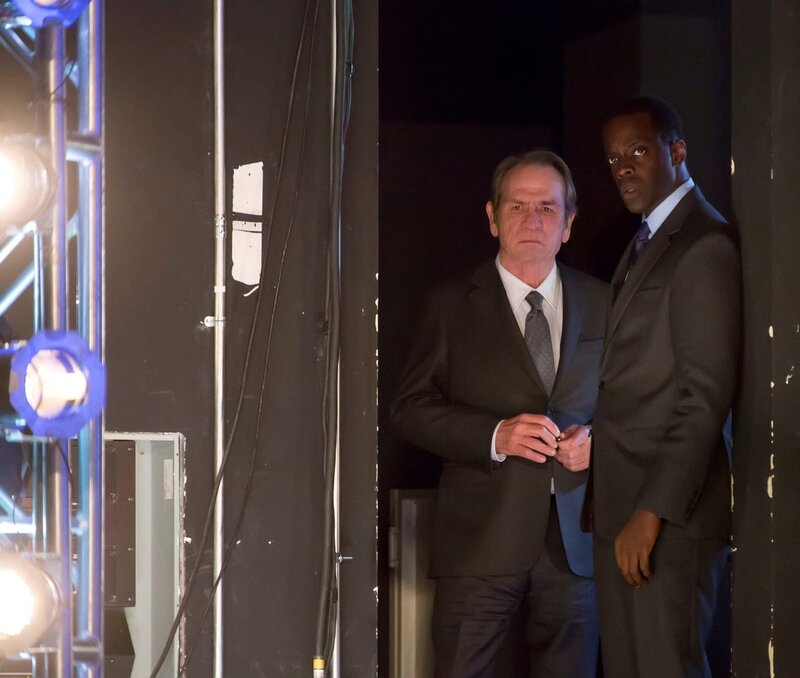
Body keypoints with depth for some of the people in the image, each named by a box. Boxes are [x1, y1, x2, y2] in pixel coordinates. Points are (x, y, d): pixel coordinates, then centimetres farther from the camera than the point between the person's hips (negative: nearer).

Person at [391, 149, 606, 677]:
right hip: (482, 540, -2)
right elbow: (411, 407, 0)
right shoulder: (453, 306, 5)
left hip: (575, 539, 2)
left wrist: (598, 438, -5)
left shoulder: (601, 305, 12)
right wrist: (495, 435, -15)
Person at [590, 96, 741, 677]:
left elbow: (707, 395, -17)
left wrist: (653, 511, -19)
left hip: (670, 509, -8)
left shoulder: (705, 245, -11)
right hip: (624, 502, 8)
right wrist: (622, 508, 8)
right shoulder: (645, 242, 17)